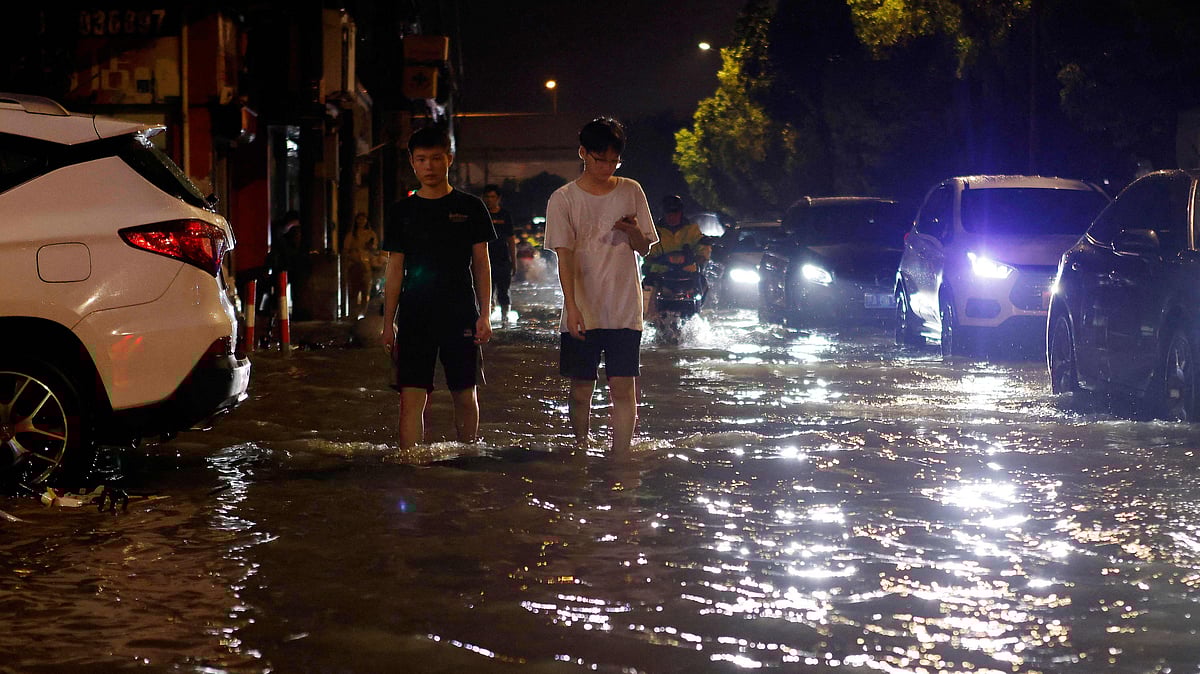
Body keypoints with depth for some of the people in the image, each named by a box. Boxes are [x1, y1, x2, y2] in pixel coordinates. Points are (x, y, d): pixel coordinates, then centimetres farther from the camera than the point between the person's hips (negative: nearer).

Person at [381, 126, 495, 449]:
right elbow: (395, 269, 9)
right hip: (415, 317, 0)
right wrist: (388, 322, 4)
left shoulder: (470, 208, 5)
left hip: (461, 315, 0)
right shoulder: (401, 212, 8)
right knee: (412, 398, -7)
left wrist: (485, 315, -3)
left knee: (465, 395, 5)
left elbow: (481, 264, 5)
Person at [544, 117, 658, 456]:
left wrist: (633, 232, -11)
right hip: (581, 313, -1)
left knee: (624, 388, -5)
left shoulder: (631, 192, 8)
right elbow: (564, 255, -6)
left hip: (625, 312, 1)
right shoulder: (564, 199, 0)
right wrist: (572, 306, -17)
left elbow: (644, 249, 13)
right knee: (581, 390, 3)